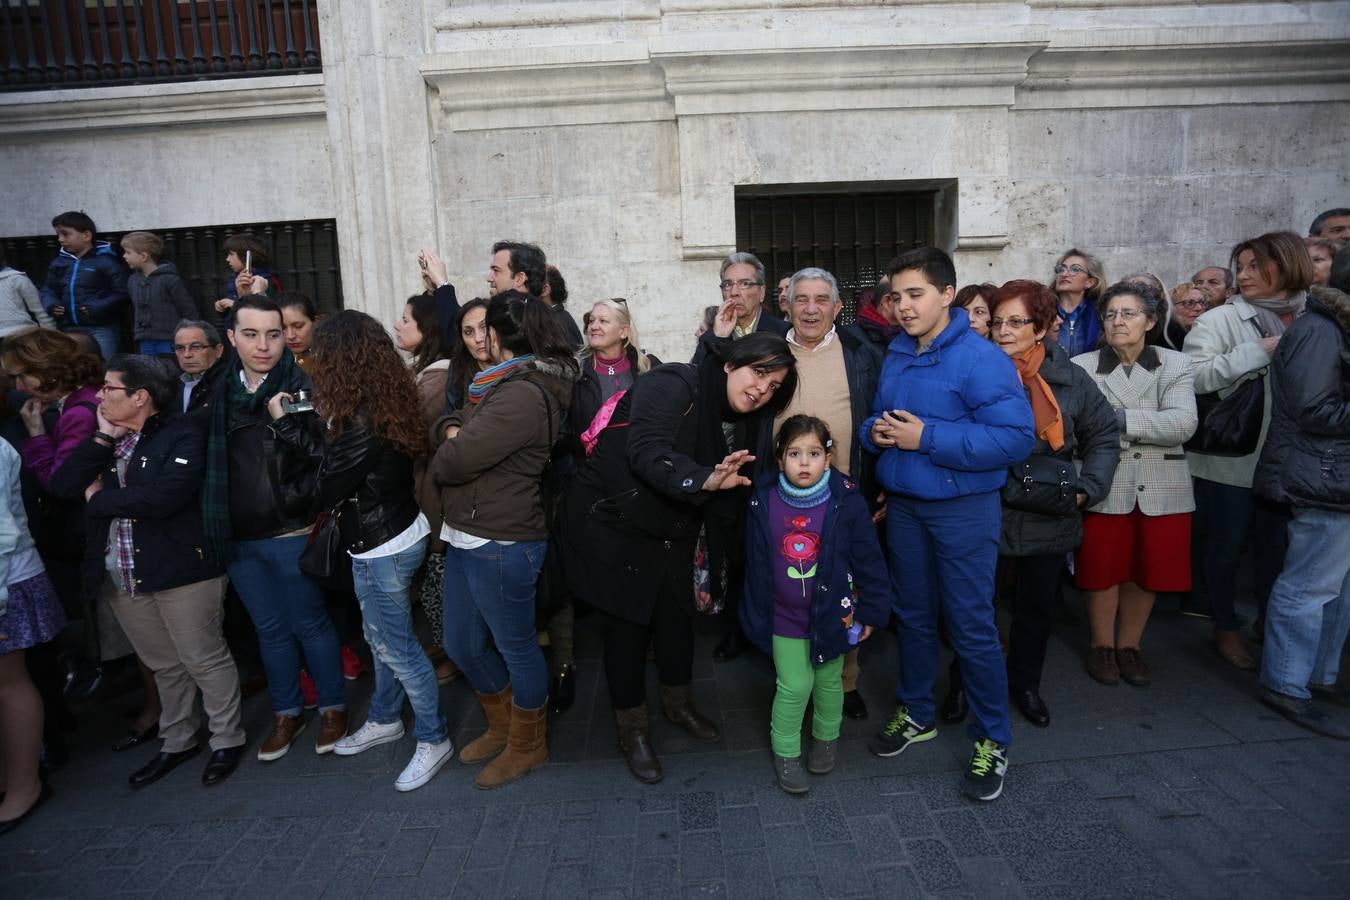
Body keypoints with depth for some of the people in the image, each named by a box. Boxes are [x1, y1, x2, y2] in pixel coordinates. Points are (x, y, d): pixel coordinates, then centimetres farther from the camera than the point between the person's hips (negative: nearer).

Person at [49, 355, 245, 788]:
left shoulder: (182, 435, -11)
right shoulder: (106, 440, 12)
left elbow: (165, 495, -25)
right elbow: (62, 484, 0)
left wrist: (99, 500, -9)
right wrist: (104, 437, -7)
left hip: (181, 570, -7)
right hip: (121, 576, 7)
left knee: (205, 660, 4)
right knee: (164, 665, 19)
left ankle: (227, 740, 20)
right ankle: (177, 741, 34)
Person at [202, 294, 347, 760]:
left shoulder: (301, 387, -10)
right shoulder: (218, 391, 3)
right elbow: (210, 461, 14)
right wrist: (214, 523, 7)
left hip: (291, 533, -5)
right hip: (237, 536, 5)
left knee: (311, 625, 9)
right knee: (269, 630, 18)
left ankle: (332, 707, 28)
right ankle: (286, 712, 34)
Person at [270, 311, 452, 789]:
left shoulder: (362, 421, -26)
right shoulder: (381, 404, 3)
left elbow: (326, 490, -16)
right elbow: (333, 458, 6)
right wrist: (286, 422, 10)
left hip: (383, 547, -10)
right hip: (390, 538, 10)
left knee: (396, 646, 4)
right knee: (382, 638, 23)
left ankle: (433, 740, 20)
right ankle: (384, 720, 42)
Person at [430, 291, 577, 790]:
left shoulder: (522, 396, -22)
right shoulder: (498, 383, 11)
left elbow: (453, 462, -24)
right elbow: (447, 428, 12)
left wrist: (446, 454, -2)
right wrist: (451, 430, -10)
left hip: (501, 544, -10)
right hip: (465, 535, 10)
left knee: (516, 647, 10)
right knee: (462, 644, 21)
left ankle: (527, 745, 32)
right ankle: (502, 726, 43)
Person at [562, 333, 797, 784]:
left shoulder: (717, 418, 8)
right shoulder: (673, 384, -20)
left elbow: (728, 493, 10)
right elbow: (647, 451, -36)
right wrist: (705, 479, -49)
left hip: (667, 532, 8)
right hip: (610, 524, -8)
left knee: (677, 616, 15)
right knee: (627, 625, 5)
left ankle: (678, 703, 42)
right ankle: (632, 730, 26)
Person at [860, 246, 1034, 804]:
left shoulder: (980, 358, -16)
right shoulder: (895, 355, 6)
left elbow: (1017, 437, -23)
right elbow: (876, 418, 17)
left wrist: (926, 437, -25)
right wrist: (875, 433, -7)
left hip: (963, 509, -6)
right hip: (903, 505, 7)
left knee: (971, 626, 4)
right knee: (912, 615, 18)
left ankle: (992, 740, 24)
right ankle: (916, 713, 37)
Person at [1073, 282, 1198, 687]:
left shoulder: (1176, 364, 3)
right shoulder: (1083, 367, -2)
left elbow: (1183, 424, -12)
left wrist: (1118, 417, -18)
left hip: (1161, 488, 2)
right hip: (1106, 488, -2)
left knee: (1148, 572, 12)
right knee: (1103, 571, 7)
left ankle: (1129, 645, 31)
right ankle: (1102, 645, 27)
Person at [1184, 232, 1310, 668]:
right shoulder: (1220, 320, -8)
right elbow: (1193, 375, -21)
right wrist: (1257, 352, -21)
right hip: (1229, 458, -4)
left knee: (1277, 545, 17)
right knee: (1225, 546, 8)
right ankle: (1226, 628, 25)